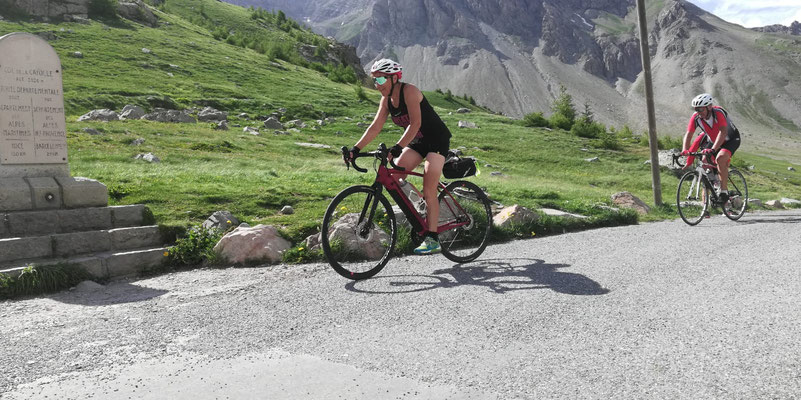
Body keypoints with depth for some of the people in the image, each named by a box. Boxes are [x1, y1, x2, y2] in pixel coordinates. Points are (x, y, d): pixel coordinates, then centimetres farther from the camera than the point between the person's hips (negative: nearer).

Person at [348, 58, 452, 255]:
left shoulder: (409, 91, -22)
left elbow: (415, 124, -31)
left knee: (429, 191, -14)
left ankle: (432, 239, -9)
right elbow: (375, 127, -2)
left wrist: (397, 147, -40)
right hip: (417, 141, 8)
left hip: (437, 139, -8)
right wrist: (356, 148, -12)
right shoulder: (386, 100, 1)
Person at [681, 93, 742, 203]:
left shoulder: (718, 112, -33)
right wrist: (685, 151, -42)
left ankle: (724, 190, -17)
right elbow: (688, 134, -24)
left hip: (730, 139, -5)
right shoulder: (696, 117, -20)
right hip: (712, 140, 5)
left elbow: (723, 132, -44)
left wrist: (713, 149, -57)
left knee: (720, 159, -31)